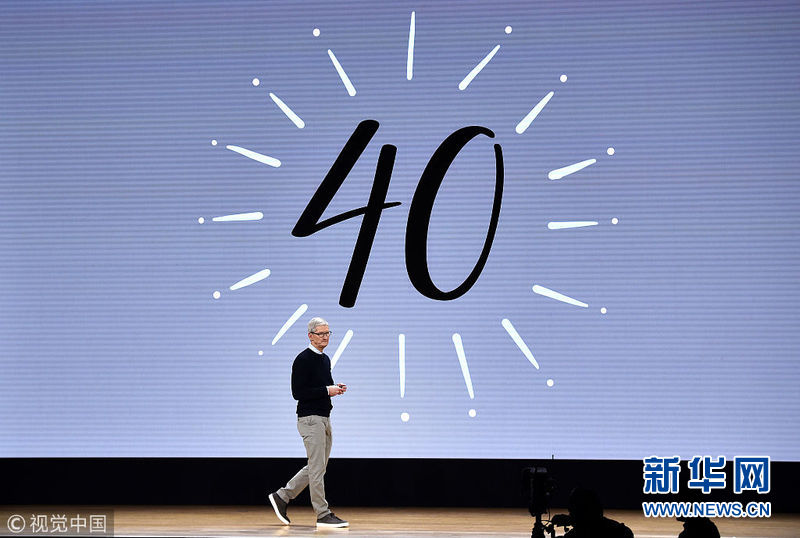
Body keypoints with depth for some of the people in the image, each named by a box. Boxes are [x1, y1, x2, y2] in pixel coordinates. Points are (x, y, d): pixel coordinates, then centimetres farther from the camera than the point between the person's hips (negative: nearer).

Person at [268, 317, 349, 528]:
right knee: (317, 467, -6)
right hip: (310, 418, -9)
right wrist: (327, 390, -19)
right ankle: (323, 515, -1)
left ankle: (282, 496, 20)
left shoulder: (325, 359, 16)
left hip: (324, 418, 9)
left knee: (316, 467, 12)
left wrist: (336, 388, 4)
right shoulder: (303, 359, -12)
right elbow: (298, 392, -18)